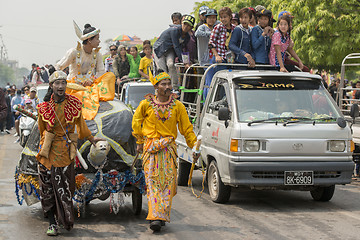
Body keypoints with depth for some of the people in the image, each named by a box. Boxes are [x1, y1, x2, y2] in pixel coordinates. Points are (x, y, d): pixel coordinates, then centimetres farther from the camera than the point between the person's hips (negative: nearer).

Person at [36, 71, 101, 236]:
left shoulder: (74, 104, 2)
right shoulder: (44, 107, 0)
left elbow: (81, 124, 18)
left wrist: (91, 138, 28)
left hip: (65, 151, 0)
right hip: (48, 151, 0)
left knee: (65, 188, 0)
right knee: (47, 189, 0)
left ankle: (66, 221, 16)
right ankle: (52, 224, 8)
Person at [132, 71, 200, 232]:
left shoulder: (177, 106, 5)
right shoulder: (146, 104, 1)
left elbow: (187, 128, 9)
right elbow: (136, 122, 16)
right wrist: (139, 142, 17)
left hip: (169, 147, 1)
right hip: (150, 147, -1)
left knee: (168, 181, -3)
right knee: (153, 181, -8)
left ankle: (162, 215, 5)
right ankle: (155, 217, -13)